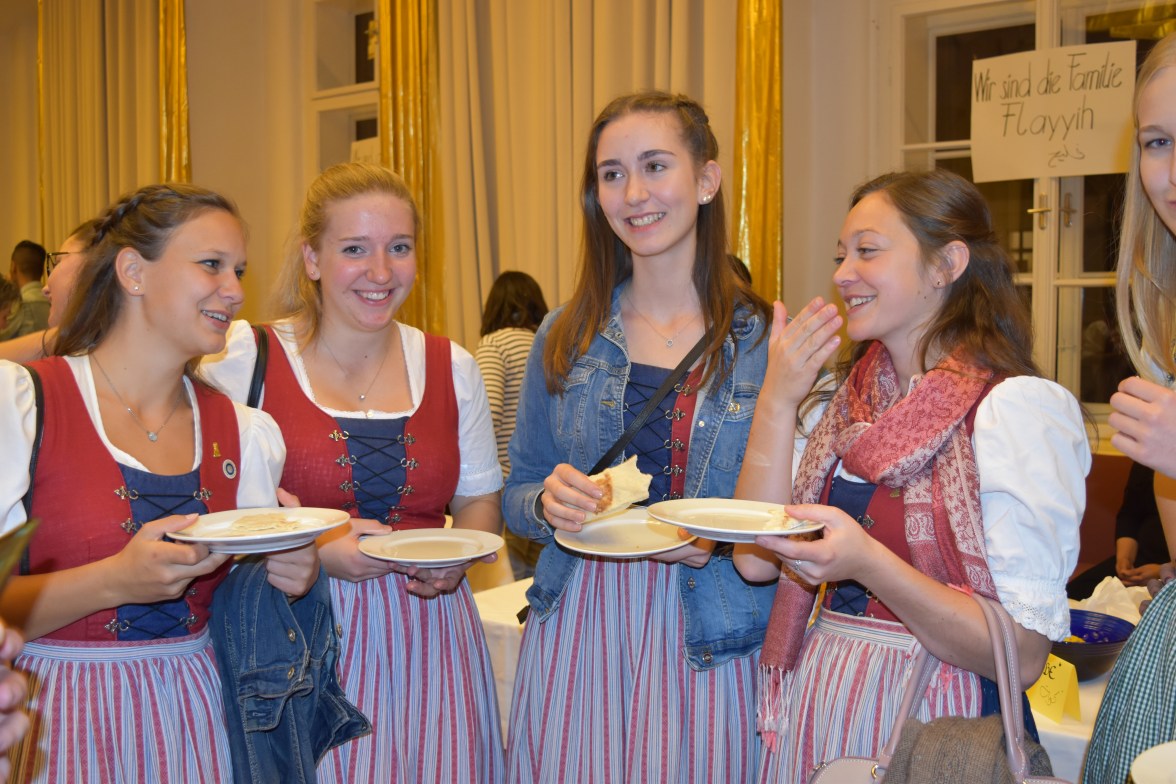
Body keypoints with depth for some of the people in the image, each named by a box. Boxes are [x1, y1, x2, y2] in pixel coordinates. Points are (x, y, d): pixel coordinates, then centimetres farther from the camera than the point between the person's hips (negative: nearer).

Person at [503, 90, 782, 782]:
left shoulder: (766, 339, -4)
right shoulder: (565, 338, 4)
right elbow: (516, 498, 10)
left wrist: (721, 543, -19)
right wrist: (549, 503, -11)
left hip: (710, 640, -2)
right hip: (578, 632, 2)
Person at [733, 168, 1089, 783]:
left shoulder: (1018, 407, -14)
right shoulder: (843, 403, 7)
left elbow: (1024, 655, -19)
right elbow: (757, 559, -2)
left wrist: (867, 563, -30)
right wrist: (777, 402, -8)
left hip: (930, 726, -6)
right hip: (816, 707, 6)